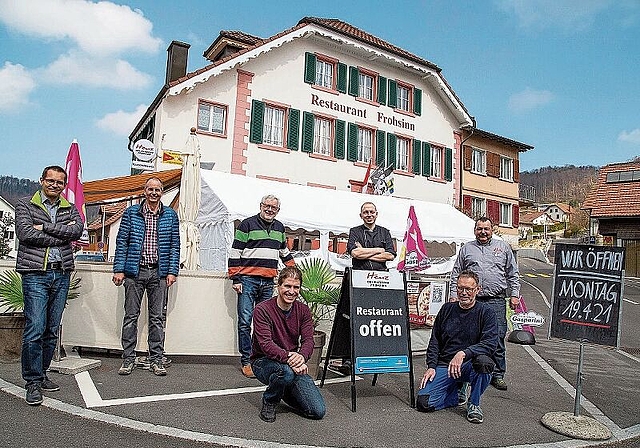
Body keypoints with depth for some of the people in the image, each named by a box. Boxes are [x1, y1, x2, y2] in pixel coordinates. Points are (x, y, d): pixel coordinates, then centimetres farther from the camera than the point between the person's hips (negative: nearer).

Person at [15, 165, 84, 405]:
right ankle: (33, 382, 3)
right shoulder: (25, 205, 6)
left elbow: (77, 230, -5)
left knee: (52, 330, 9)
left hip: (62, 274, 4)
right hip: (35, 273, -4)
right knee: (35, 329, -8)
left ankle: (41, 374, 22)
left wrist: (45, 227, -11)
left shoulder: (70, 209, 15)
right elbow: (25, 234, -10)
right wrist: (62, 236, -8)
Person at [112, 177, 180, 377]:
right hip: (134, 272, 0)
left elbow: (175, 245, 5)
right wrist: (119, 269, -4)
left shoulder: (170, 215, 7)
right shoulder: (131, 213, 5)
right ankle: (128, 359, 16)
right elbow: (122, 242, 3)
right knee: (131, 316, 5)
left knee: (157, 317, 5)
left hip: (159, 273, 1)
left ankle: (156, 360, 14)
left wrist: (172, 271, -2)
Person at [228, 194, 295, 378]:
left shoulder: (279, 228, 15)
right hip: (248, 280, -5)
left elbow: (284, 251, 29)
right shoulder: (247, 224, -1)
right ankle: (246, 361, 4)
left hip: (268, 282, 5)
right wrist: (235, 279, -8)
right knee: (245, 322, -3)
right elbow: (235, 253, -3)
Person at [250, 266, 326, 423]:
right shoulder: (262, 309, -14)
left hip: (293, 363, 4)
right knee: (286, 371, -40)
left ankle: (285, 392, 21)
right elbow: (266, 344, -23)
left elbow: (308, 340, -8)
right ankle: (269, 403, -6)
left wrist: (301, 356, -32)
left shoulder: (303, 310, 1)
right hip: (263, 362, -4)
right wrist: (288, 357, -40)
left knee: (318, 411, -8)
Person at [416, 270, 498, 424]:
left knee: (483, 361, -37)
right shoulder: (447, 309, 8)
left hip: (468, 365, -2)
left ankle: (474, 404, -8)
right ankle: (458, 392, 16)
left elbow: (491, 343, -16)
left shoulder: (486, 312, -3)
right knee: (424, 403, -16)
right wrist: (431, 367, 1)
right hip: (444, 366, 2)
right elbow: (434, 341, 12)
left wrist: (463, 353, -29)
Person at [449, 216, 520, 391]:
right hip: (472, 301, 0)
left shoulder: (503, 247, 13)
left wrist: (514, 295, 5)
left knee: (497, 339, 1)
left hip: (496, 301, 0)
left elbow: (513, 274, 14)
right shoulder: (466, 249, 13)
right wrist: (454, 295, 5)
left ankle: (497, 375, 14)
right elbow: (456, 274, 13)